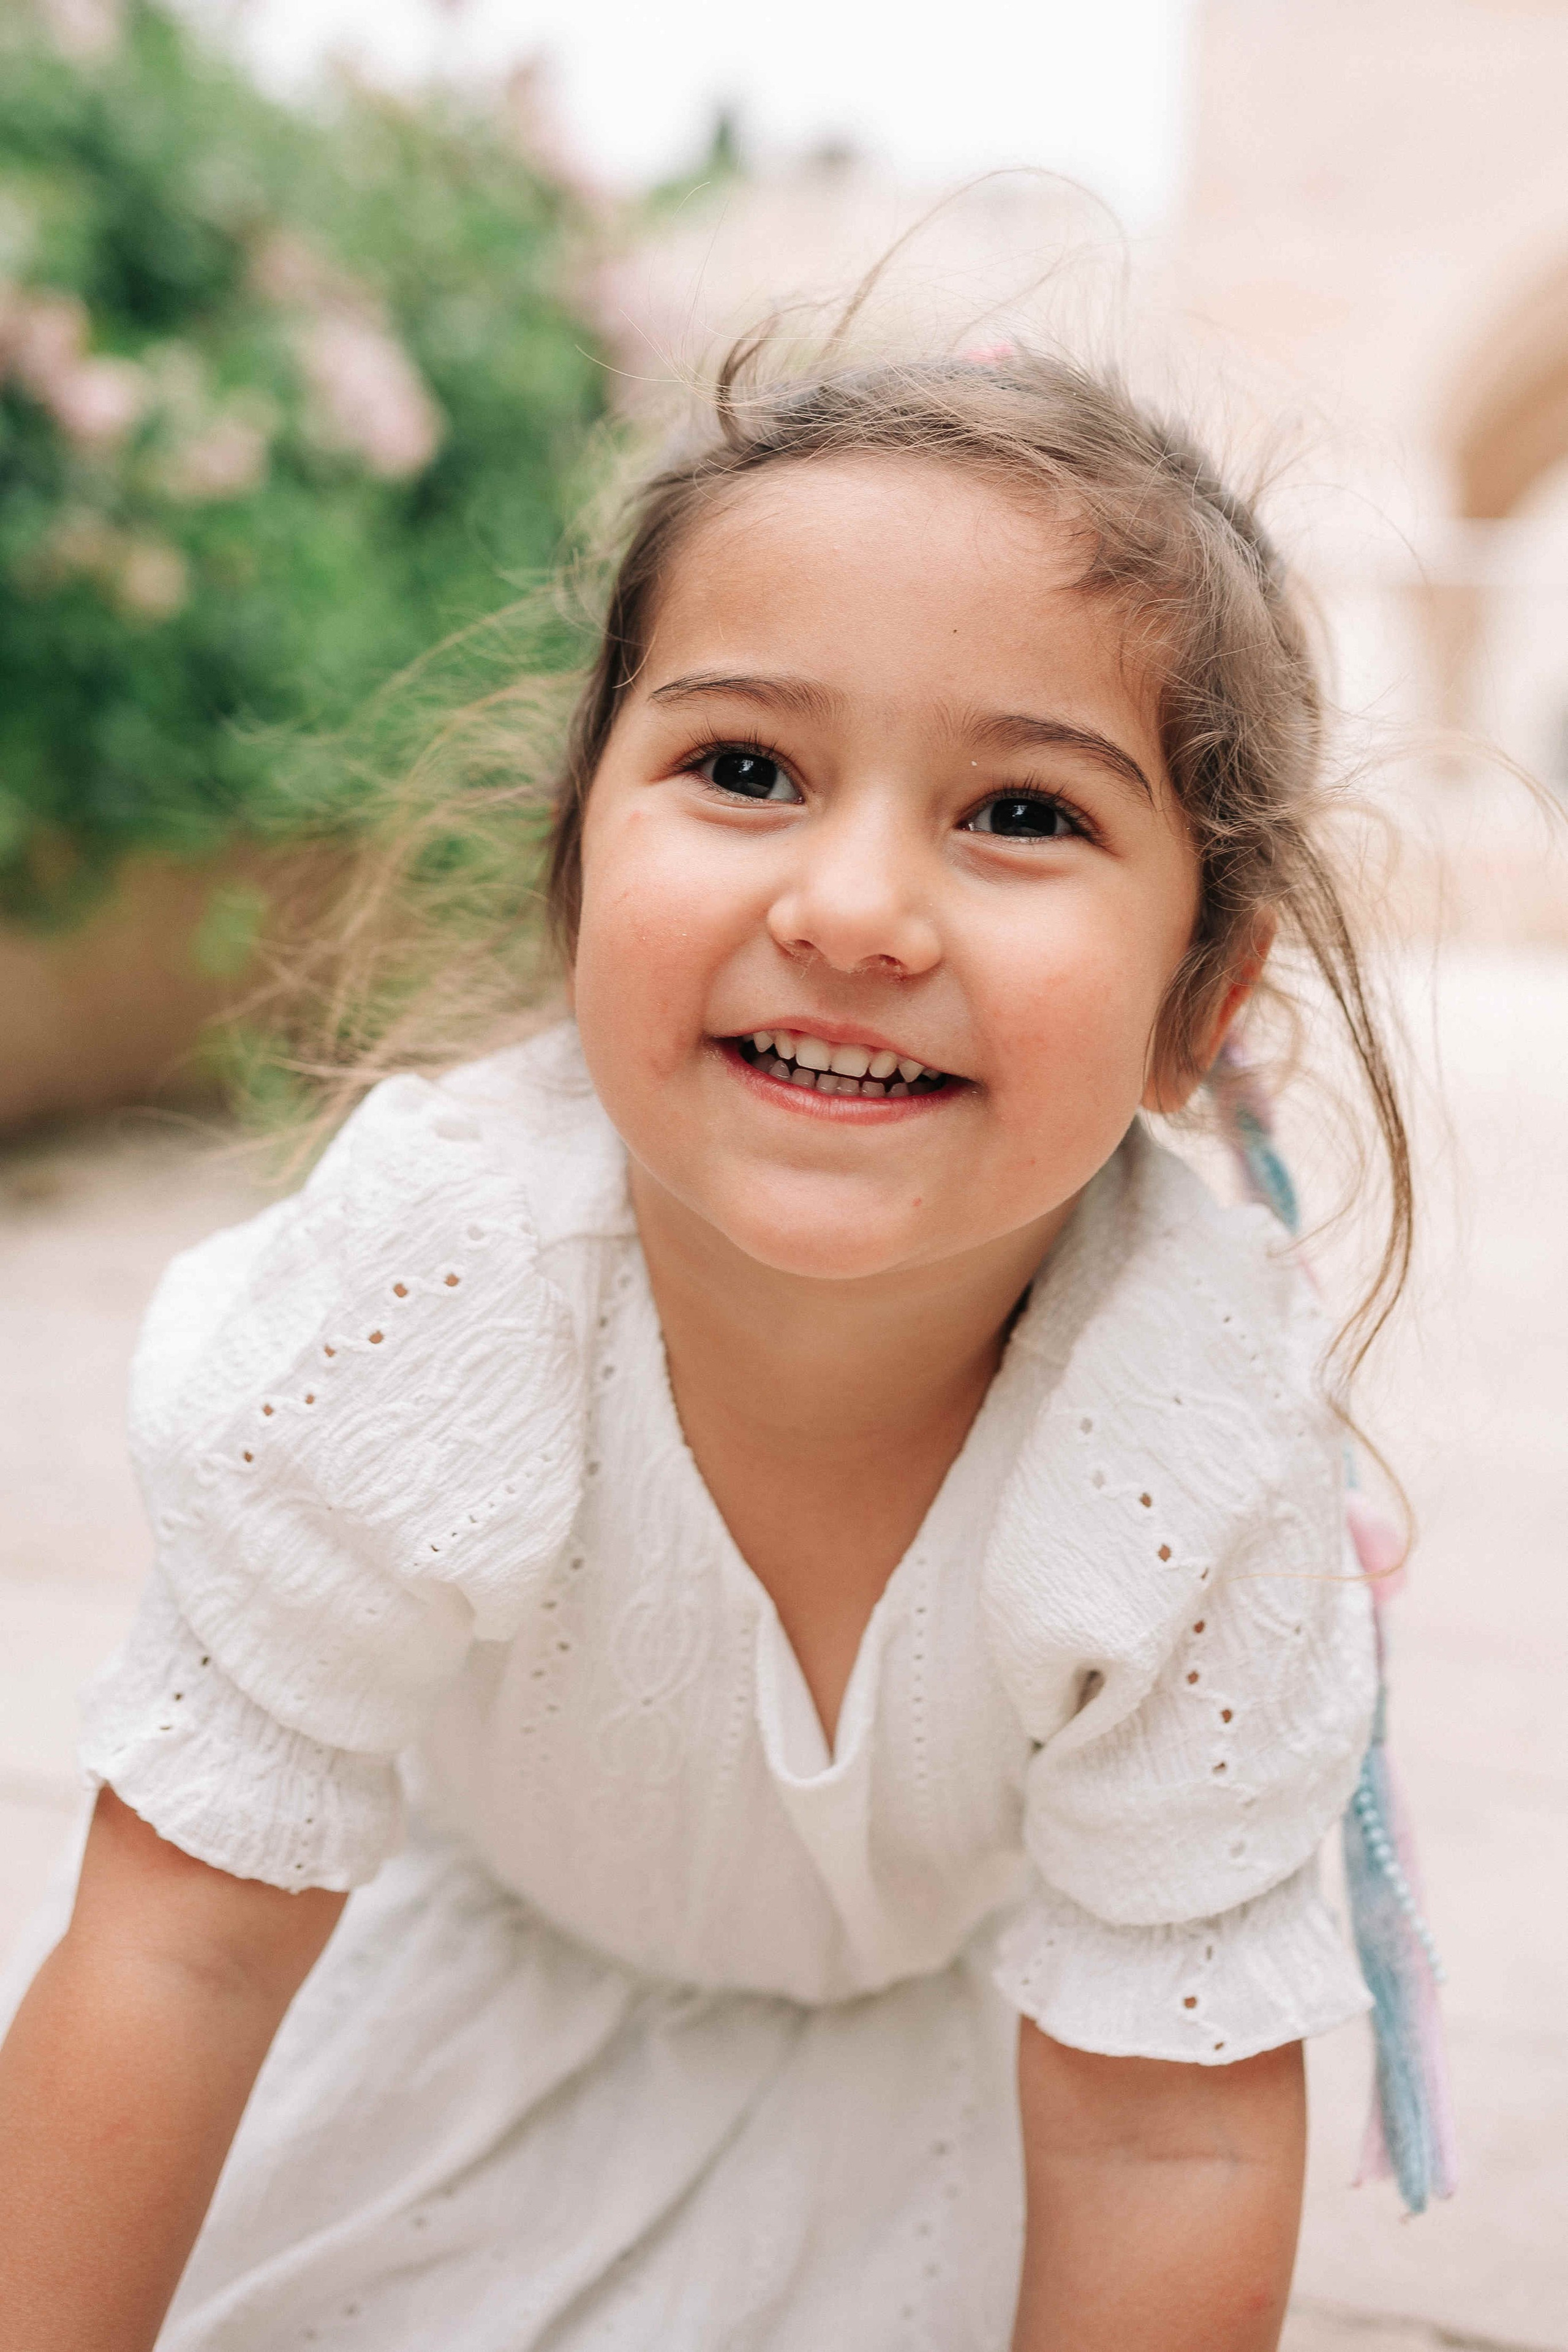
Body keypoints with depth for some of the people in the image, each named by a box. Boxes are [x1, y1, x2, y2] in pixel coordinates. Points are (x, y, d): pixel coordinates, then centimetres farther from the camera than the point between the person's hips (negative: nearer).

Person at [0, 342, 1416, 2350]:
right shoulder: (416, 1284, -38)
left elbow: (1158, 2137, -24)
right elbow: (188, 1951, -25)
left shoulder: (1204, 1449, -37)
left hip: (953, 2009, 0)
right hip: (485, 1942, 1)